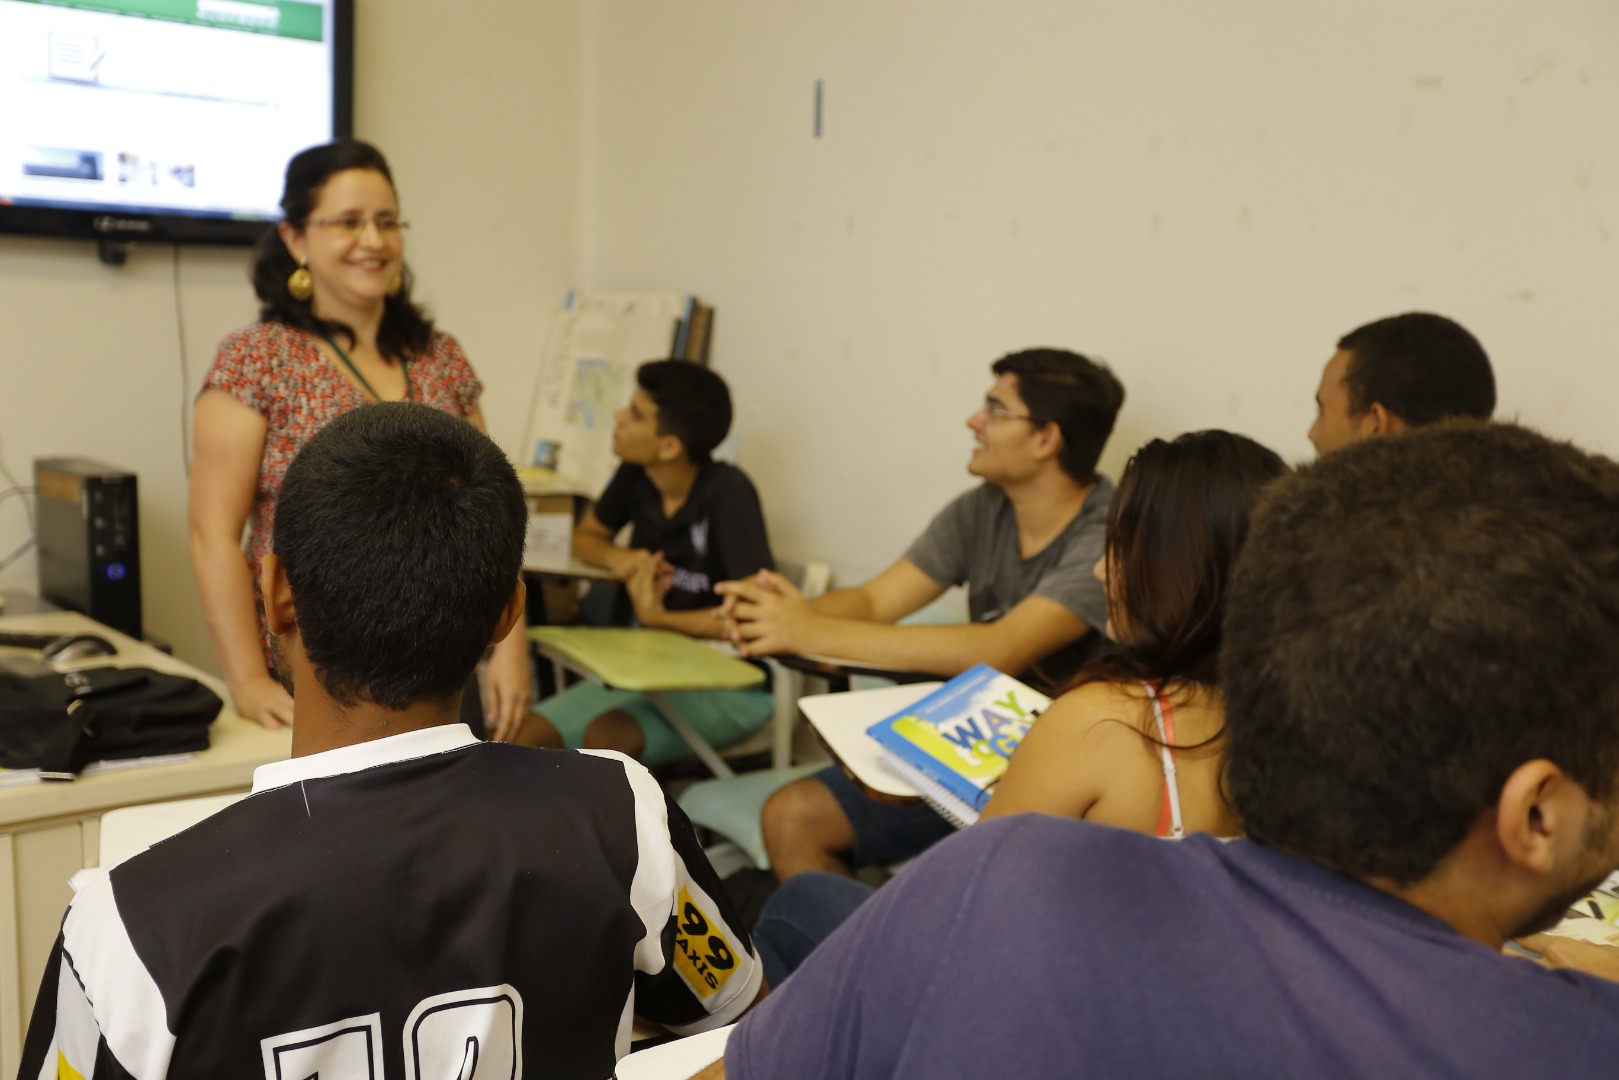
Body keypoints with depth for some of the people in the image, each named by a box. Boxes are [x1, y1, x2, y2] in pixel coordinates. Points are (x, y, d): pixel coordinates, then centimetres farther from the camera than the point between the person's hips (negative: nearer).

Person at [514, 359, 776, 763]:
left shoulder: (727, 492, -20)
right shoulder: (635, 475, -2)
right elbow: (586, 536, 18)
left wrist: (655, 617, -16)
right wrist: (618, 558, -7)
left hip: (730, 683, -6)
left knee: (608, 736, -31)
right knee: (525, 736, -13)